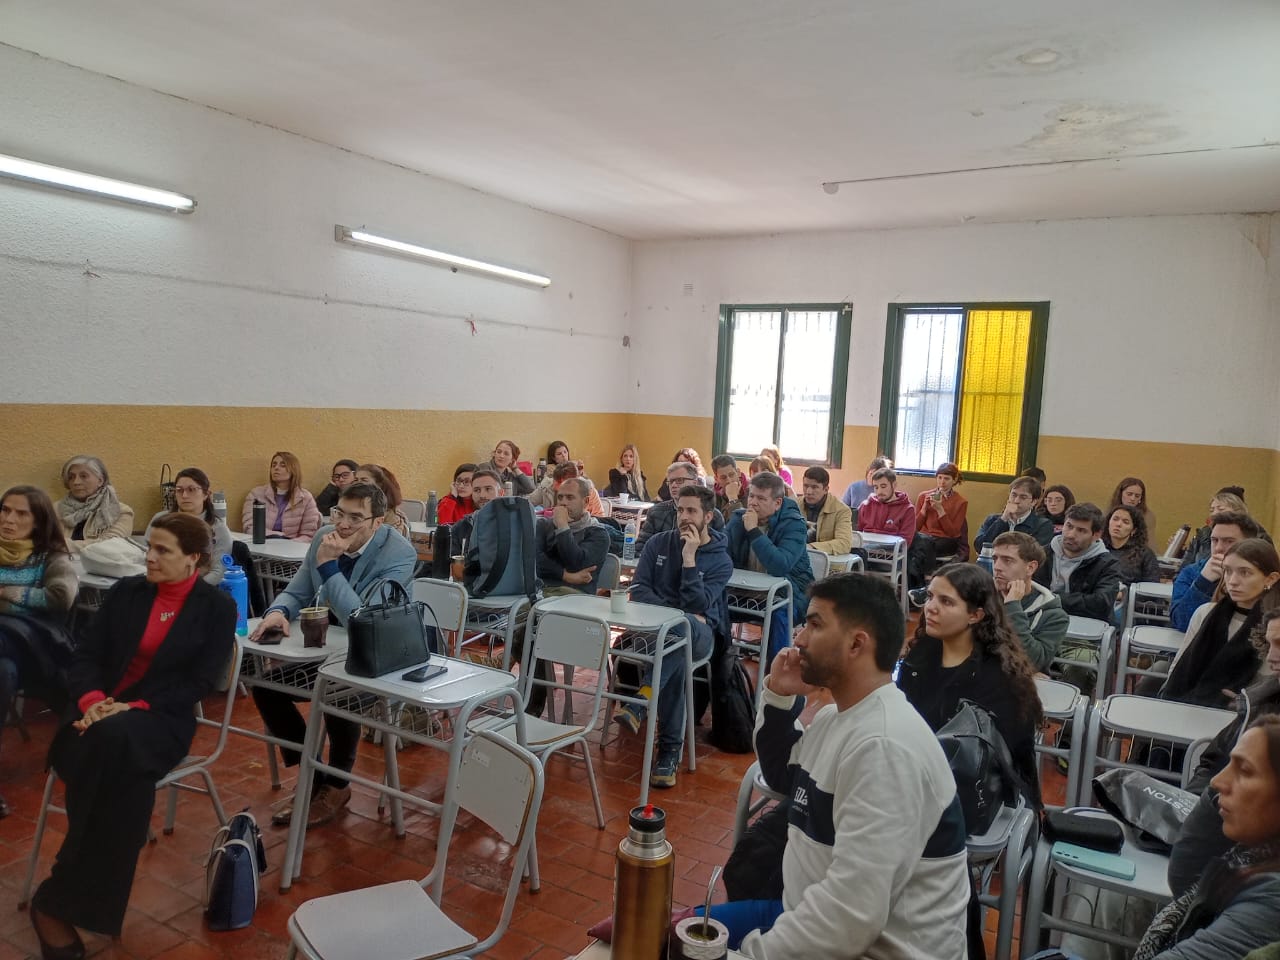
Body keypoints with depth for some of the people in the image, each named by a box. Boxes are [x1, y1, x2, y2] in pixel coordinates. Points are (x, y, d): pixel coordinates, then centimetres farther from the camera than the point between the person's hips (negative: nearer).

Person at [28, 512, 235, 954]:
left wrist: (134, 708, -18)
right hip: (102, 712, 3)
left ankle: (56, 901, -24)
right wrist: (92, 700, -15)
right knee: (118, 769, -34)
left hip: (161, 719, -2)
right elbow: (86, 652, 6)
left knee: (115, 739, -37)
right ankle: (90, 902, -20)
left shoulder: (217, 607, 1)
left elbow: (201, 682, -6)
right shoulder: (126, 591, 11)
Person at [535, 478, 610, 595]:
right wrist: (566, 575, -9)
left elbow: (576, 564, -8)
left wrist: (562, 525, -4)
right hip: (537, 587, 3)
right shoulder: (543, 524, 20)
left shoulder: (598, 533, 8)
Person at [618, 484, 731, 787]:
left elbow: (696, 605, -13)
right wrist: (676, 612, -13)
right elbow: (638, 589, 1)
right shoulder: (659, 543, 7)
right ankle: (670, 748, -31)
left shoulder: (721, 561, -1)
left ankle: (640, 702, -43)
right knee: (675, 650, -36)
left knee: (682, 625, -40)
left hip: (699, 632, -1)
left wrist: (689, 558, -17)